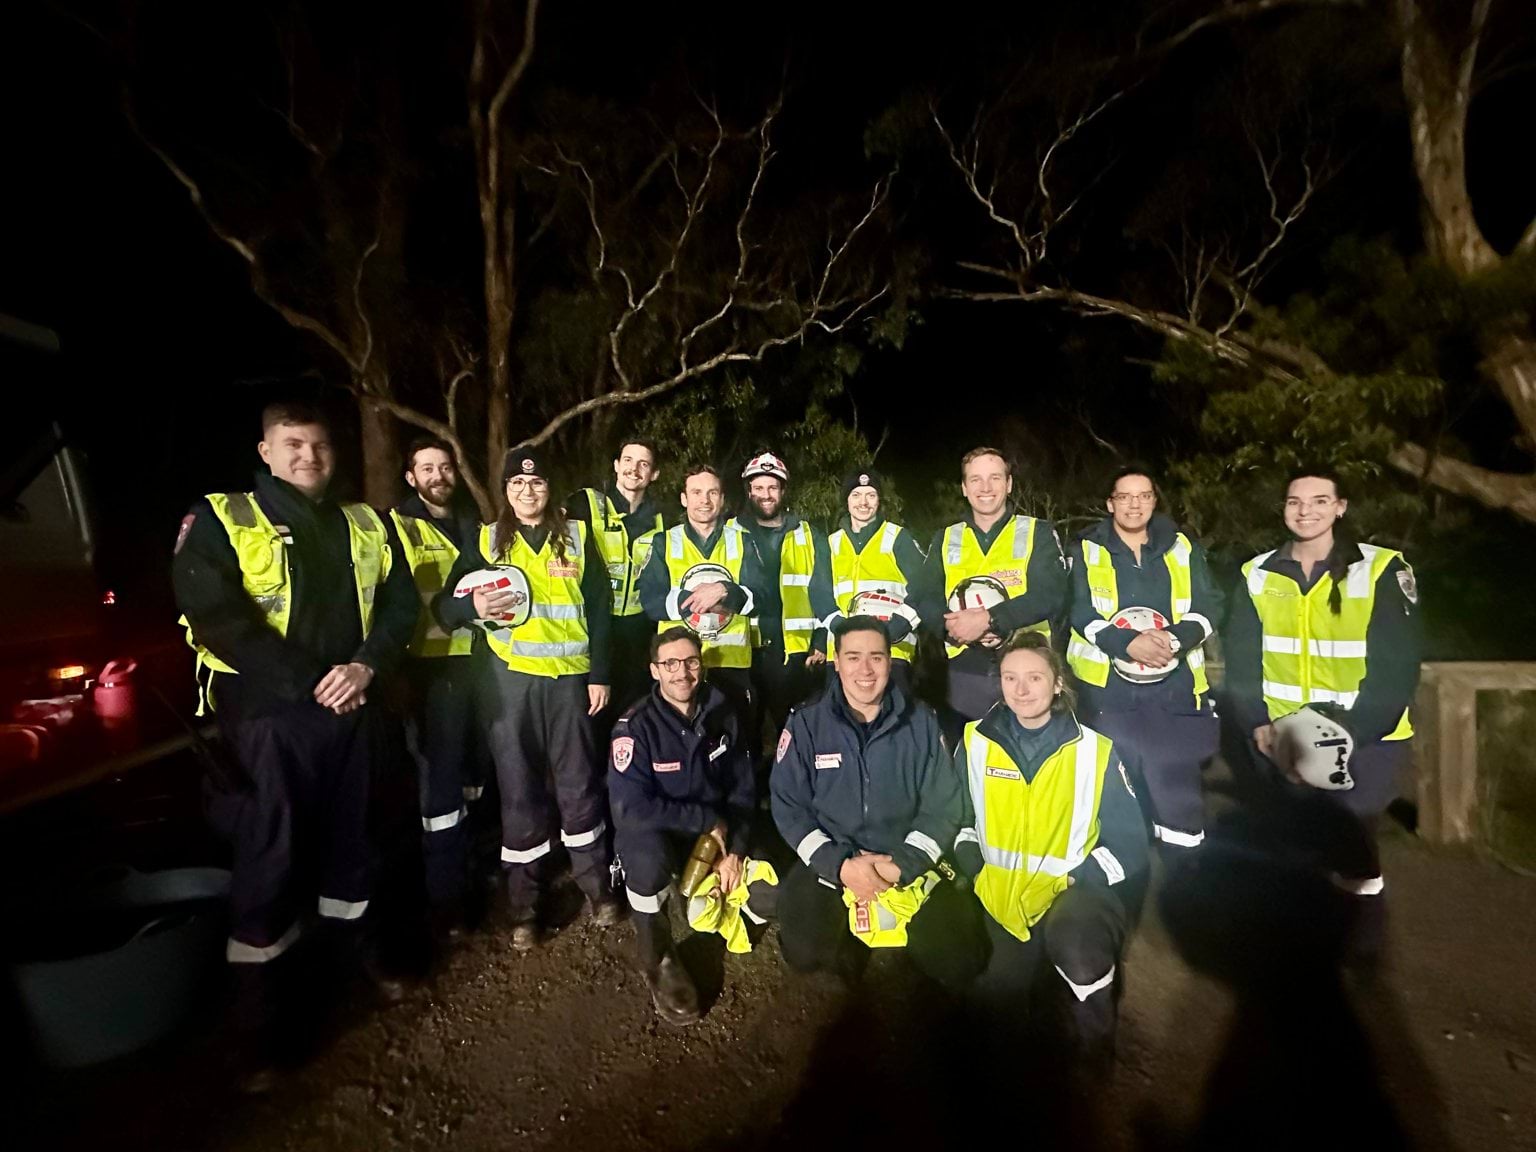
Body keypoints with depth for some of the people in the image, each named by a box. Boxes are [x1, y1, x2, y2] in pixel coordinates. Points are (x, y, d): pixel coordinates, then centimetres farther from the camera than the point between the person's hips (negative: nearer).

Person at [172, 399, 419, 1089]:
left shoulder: (367, 525, 10)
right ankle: (260, 1028, 18)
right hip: (270, 713, -4)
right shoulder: (220, 521, -2)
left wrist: (366, 665, -12)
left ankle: (347, 941, 39)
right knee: (270, 858, 3)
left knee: (349, 836, 16)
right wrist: (310, 682, -18)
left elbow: (400, 604, 6)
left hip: (354, 708, 4)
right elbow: (215, 619, -13)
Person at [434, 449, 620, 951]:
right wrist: (472, 605, -20)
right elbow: (444, 603, 3)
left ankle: (597, 887, 25)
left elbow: (599, 609, 5)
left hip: (569, 677, 0)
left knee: (578, 784, 7)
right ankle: (525, 906, 21)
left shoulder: (577, 536, 7)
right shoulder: (487, 540, 7)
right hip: (510, 678, 0)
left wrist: (600, 674, 0)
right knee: (519, 789, 6)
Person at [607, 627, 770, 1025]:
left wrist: (735, 849, -13)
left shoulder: (721, 713, -6)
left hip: (718, 835, 4)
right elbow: (630, 808, -29)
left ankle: (717, 893, 23)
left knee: (770, 898, -12)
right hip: (655, 836, -4)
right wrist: (708, 821, -23)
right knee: (647, 853, -38)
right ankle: (658, 960, -11)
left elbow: (743, 790, 1)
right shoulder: (635, 726, -21)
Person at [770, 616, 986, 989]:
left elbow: (943, 807, -1)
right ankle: (846, 932, 11)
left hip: (909, 864, 1)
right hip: (829, 861, -1)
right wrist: (840, 865, -17)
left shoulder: (921, 721, -3)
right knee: (804, 953, -23)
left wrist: (903, 864, -15)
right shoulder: (806, 723, -6)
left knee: (958, 963, -13)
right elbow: (788, 807, -5)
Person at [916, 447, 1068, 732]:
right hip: (965, 673, 2)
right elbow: (926, 600, 3)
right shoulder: (946, 539, 11)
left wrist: (989, 620, -22)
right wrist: (950, 625, -18)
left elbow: (1050, 596, -11)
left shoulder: (1038, 532, 3)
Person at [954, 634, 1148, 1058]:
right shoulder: (976, 742, 2)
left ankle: (1096, 1043, -3)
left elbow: (1130, 846, 0)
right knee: (996, 997, -22)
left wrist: (1071, 882, -12)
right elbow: (959, 817, 12)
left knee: (1072, 939, -34)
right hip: (1002, 897, 1)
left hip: (1076, 891, -1)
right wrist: (977, 873, -4)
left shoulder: (1095, 751, -2)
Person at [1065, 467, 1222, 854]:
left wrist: (1176, 639, -16)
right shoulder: (1088, 550, 6)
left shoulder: (1182, 547, 12)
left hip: (1175, 682, 2)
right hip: (1108, 682, -1)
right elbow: (1080, 612, -5)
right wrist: (1128, 643, -21)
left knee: (1175, 770, 2)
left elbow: (1208, 606, 5)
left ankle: (1183, 850, 19)